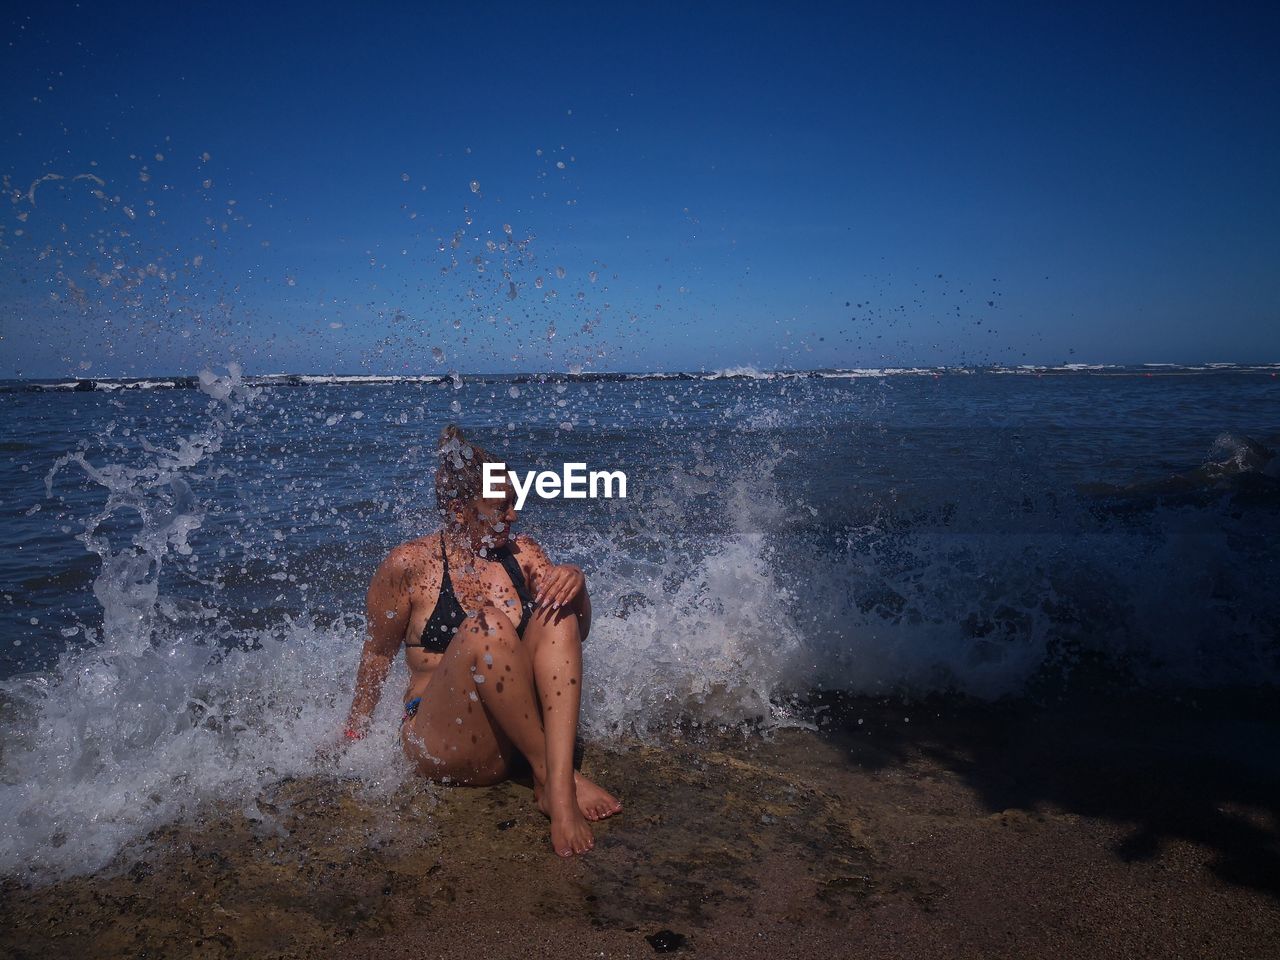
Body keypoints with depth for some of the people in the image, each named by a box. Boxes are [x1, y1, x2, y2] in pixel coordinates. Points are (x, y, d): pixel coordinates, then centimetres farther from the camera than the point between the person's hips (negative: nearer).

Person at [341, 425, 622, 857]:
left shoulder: (522, 552, 7)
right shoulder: (408, 566, -6)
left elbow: (576, 634, 4)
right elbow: (378, 654, 6)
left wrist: (575, 581, -17)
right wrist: (354, 732, 16)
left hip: (526, 726, 5)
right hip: (446, 745, -4)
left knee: (558, 615, -20)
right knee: (487, 627, -31)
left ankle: (559, 786, -31)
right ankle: (547, 775, -20)